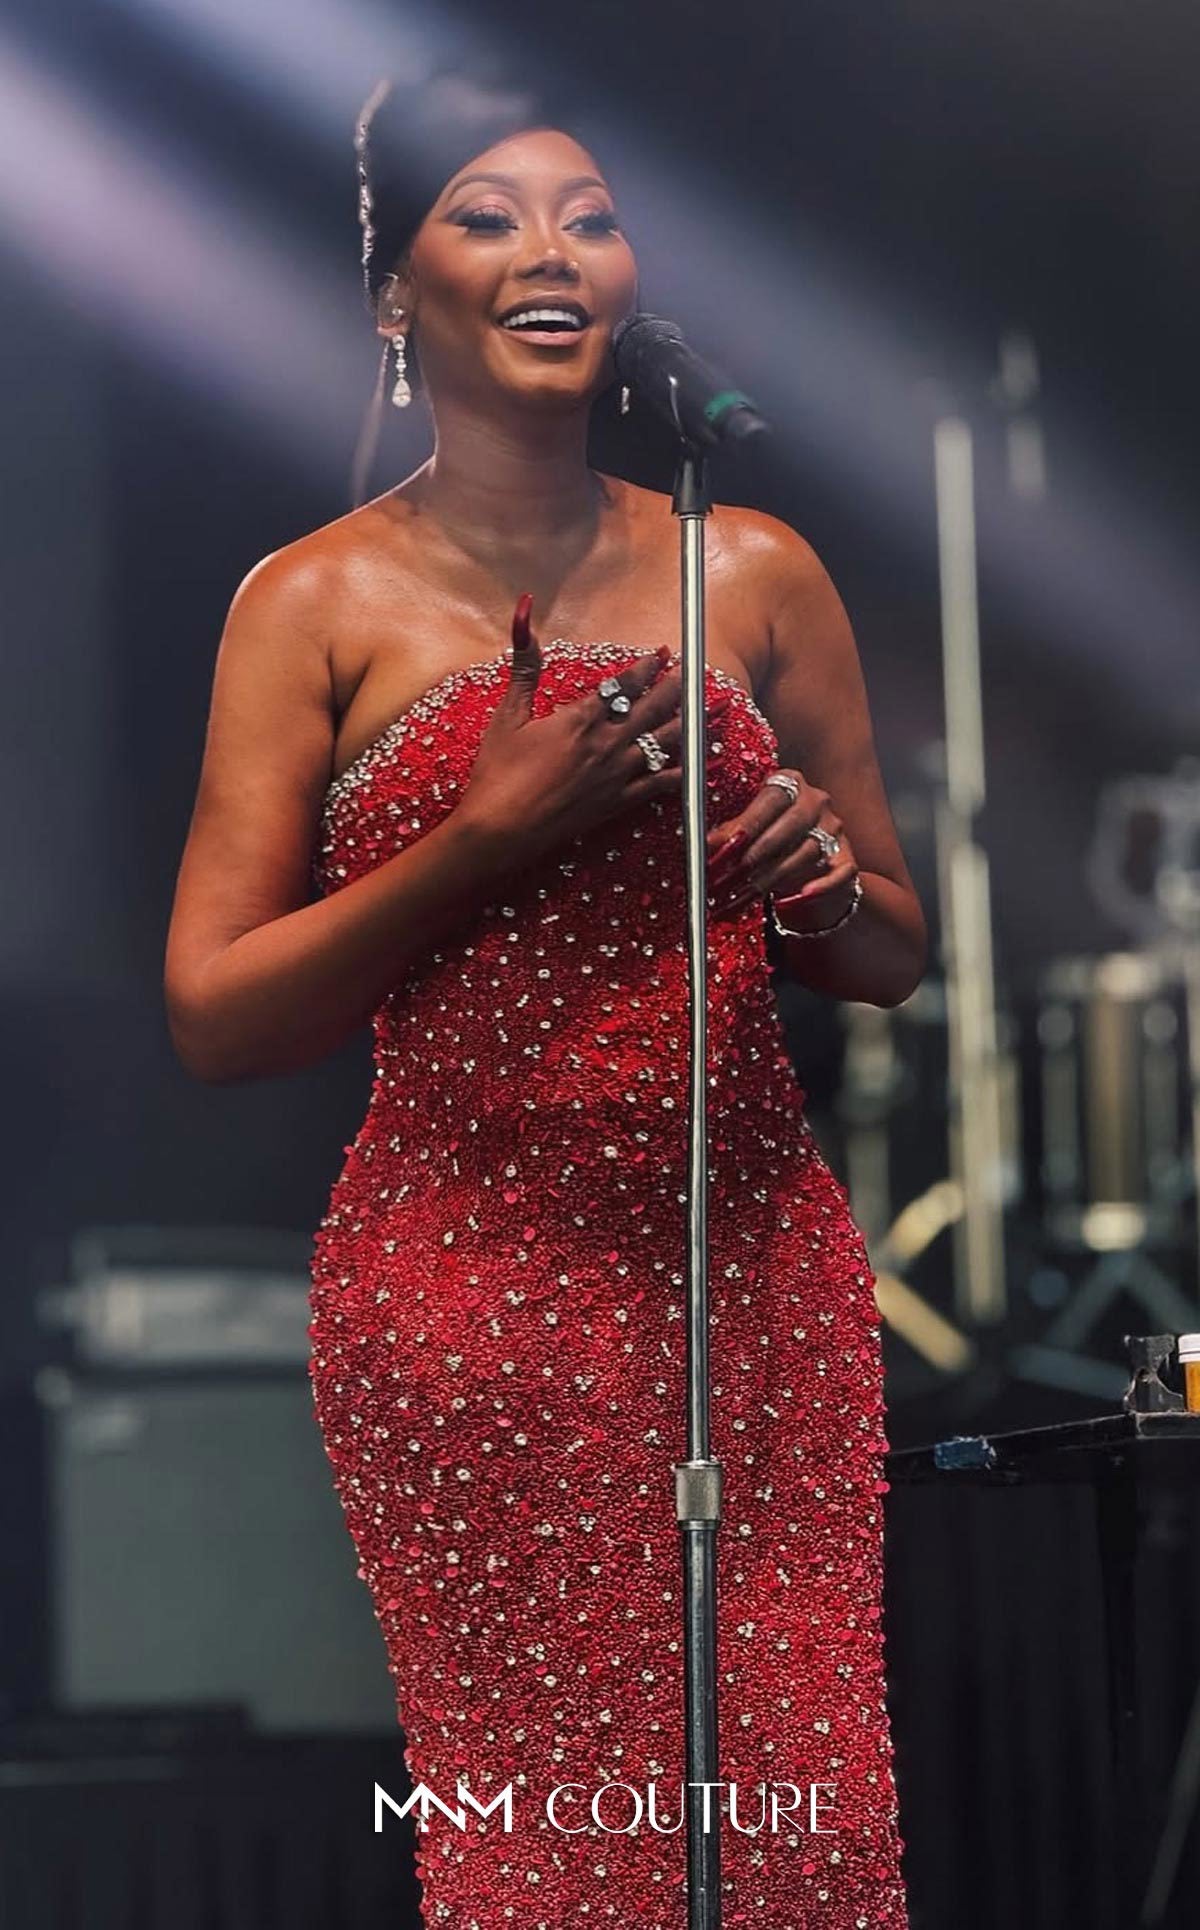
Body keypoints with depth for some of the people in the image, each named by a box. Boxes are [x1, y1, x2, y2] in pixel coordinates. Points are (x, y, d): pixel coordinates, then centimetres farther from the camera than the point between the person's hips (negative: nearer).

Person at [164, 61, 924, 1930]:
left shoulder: (754, 572, 6)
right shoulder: (318, 604, -1)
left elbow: (895, 957, 15)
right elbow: (212, 1020, -5)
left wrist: (818, 874, -8)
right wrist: (500, 828, -13)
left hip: (754, 1269, 3)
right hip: (468, 1283, -2)